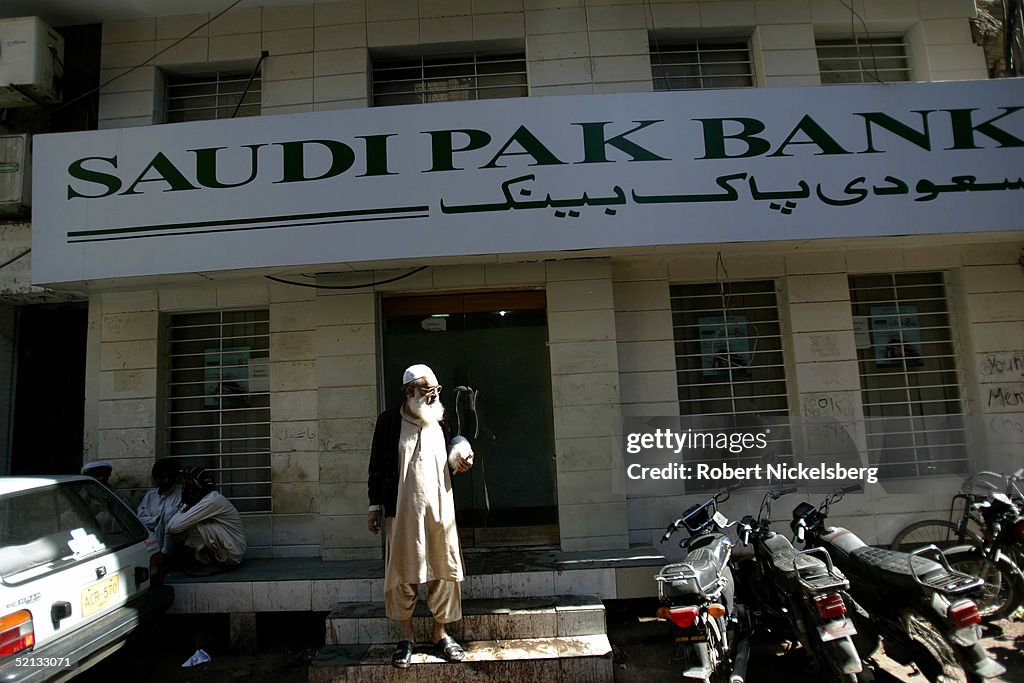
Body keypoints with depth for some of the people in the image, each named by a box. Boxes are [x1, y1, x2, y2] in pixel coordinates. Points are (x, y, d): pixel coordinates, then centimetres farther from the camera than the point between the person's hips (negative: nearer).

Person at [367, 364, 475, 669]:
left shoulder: (442, 419, 9)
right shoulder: (389, 420, -2)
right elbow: (377, 466, 1)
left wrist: (461, 462, -2)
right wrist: (375, 507, 0)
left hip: (440, 506, 3)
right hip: (402, 509, -3)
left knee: (443, 571, 5)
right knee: (403, 572, 5)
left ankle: (440, 633, 20)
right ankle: (407, 636, 20)